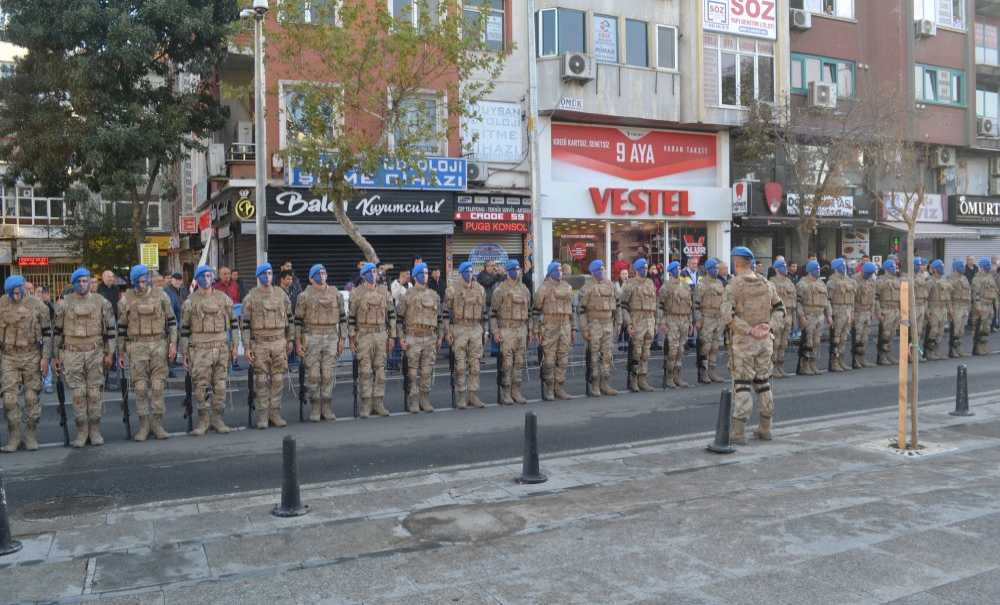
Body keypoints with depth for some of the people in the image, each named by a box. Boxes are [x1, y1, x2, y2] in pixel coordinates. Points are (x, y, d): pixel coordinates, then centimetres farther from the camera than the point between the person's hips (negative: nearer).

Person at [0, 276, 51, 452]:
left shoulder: (37, 306, -4)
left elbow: (47, 333, 0)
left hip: (32, 357, -1)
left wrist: (45, 357, -5)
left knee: (32, 398, 4)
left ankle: (31, 437, 14)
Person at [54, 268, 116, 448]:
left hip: (95, 353, 0)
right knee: (78, 394, 1)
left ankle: (95, 431, 12)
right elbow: (57, 330, 8)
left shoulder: (101, 302, 2)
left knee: (95, 393, 2)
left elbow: (110, 328, 5)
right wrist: (57, 356, 6)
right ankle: (81, 431, 11)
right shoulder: (64, 304, 2)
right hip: (72, 354, 0)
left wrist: (109, 353, 1)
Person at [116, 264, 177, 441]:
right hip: (137, 347, 0)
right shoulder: (126, 300, 2)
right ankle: (144, 425, 10)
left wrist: (173, 343, -3)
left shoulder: (161, 295, 3)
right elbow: (122, 328, 7)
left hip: (159, 345, 0)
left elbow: (171, 321, 6)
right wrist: (120, 353, 7)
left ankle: (157, 423, 11)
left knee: (158, 386, 2)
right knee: (140, 387, 1)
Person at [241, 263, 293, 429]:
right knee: (261, 380, 1)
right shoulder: (250, 297, -2)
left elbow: (289, 317, 13)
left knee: (278, 379, 4)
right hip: (259, 343, -2)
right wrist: (247, 347, -8)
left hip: (279, 343, 2)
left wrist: (289, 340, 10)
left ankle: (275, 413, 12)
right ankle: (262, 414, 9)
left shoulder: (281, 294, 7)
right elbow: (245, 323, -3)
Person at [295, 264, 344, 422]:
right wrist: (298, 342, -3)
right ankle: (314, 410, 9)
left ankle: (327, 409, 11)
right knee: (313, 375, 0)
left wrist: (341, 339, 6)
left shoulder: (336, 294, 8)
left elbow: (342, 317, 10)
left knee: (328, 374, 2)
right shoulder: (305, 296, 1)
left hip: (331, 338, 2)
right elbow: (298, 320, 2)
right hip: (311, 338, -2)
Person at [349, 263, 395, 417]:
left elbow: (391, 315, 11)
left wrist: (392, 336, 6)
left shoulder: (384, 292, 9)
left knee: (380, 370, 5)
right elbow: (351, 316, -1)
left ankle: (378, 404, 12)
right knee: (365, 371, -2)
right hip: (364, 335, -3)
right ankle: (365, 405, 4)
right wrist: (351, 338, -5)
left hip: (381, 335, 3)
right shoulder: (356, 293, -1)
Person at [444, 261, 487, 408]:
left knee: (475, 364, 5)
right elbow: (447, 312, -1)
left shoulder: (480, 289, 10)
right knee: (460, 365, -2)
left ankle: (473, 395, 12)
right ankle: (461, 396, 5)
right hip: (459, 329, -3)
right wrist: (448, 332, -6)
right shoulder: (452, 290, -2)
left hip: (476, 329, 4)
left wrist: (482, 330, 13)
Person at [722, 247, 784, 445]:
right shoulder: (766, 284, 7)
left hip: (743, 341, -5)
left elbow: (728, 316, -21)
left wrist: (749, 331, -15)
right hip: (765, 340, 5)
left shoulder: (733, 286, -11)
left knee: (742, 384, -1)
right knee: (763, 382, 14)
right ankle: (765, 428, 21)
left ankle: (738, 432, -2)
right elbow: (780, 309, 8)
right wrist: (768, 325, -4)